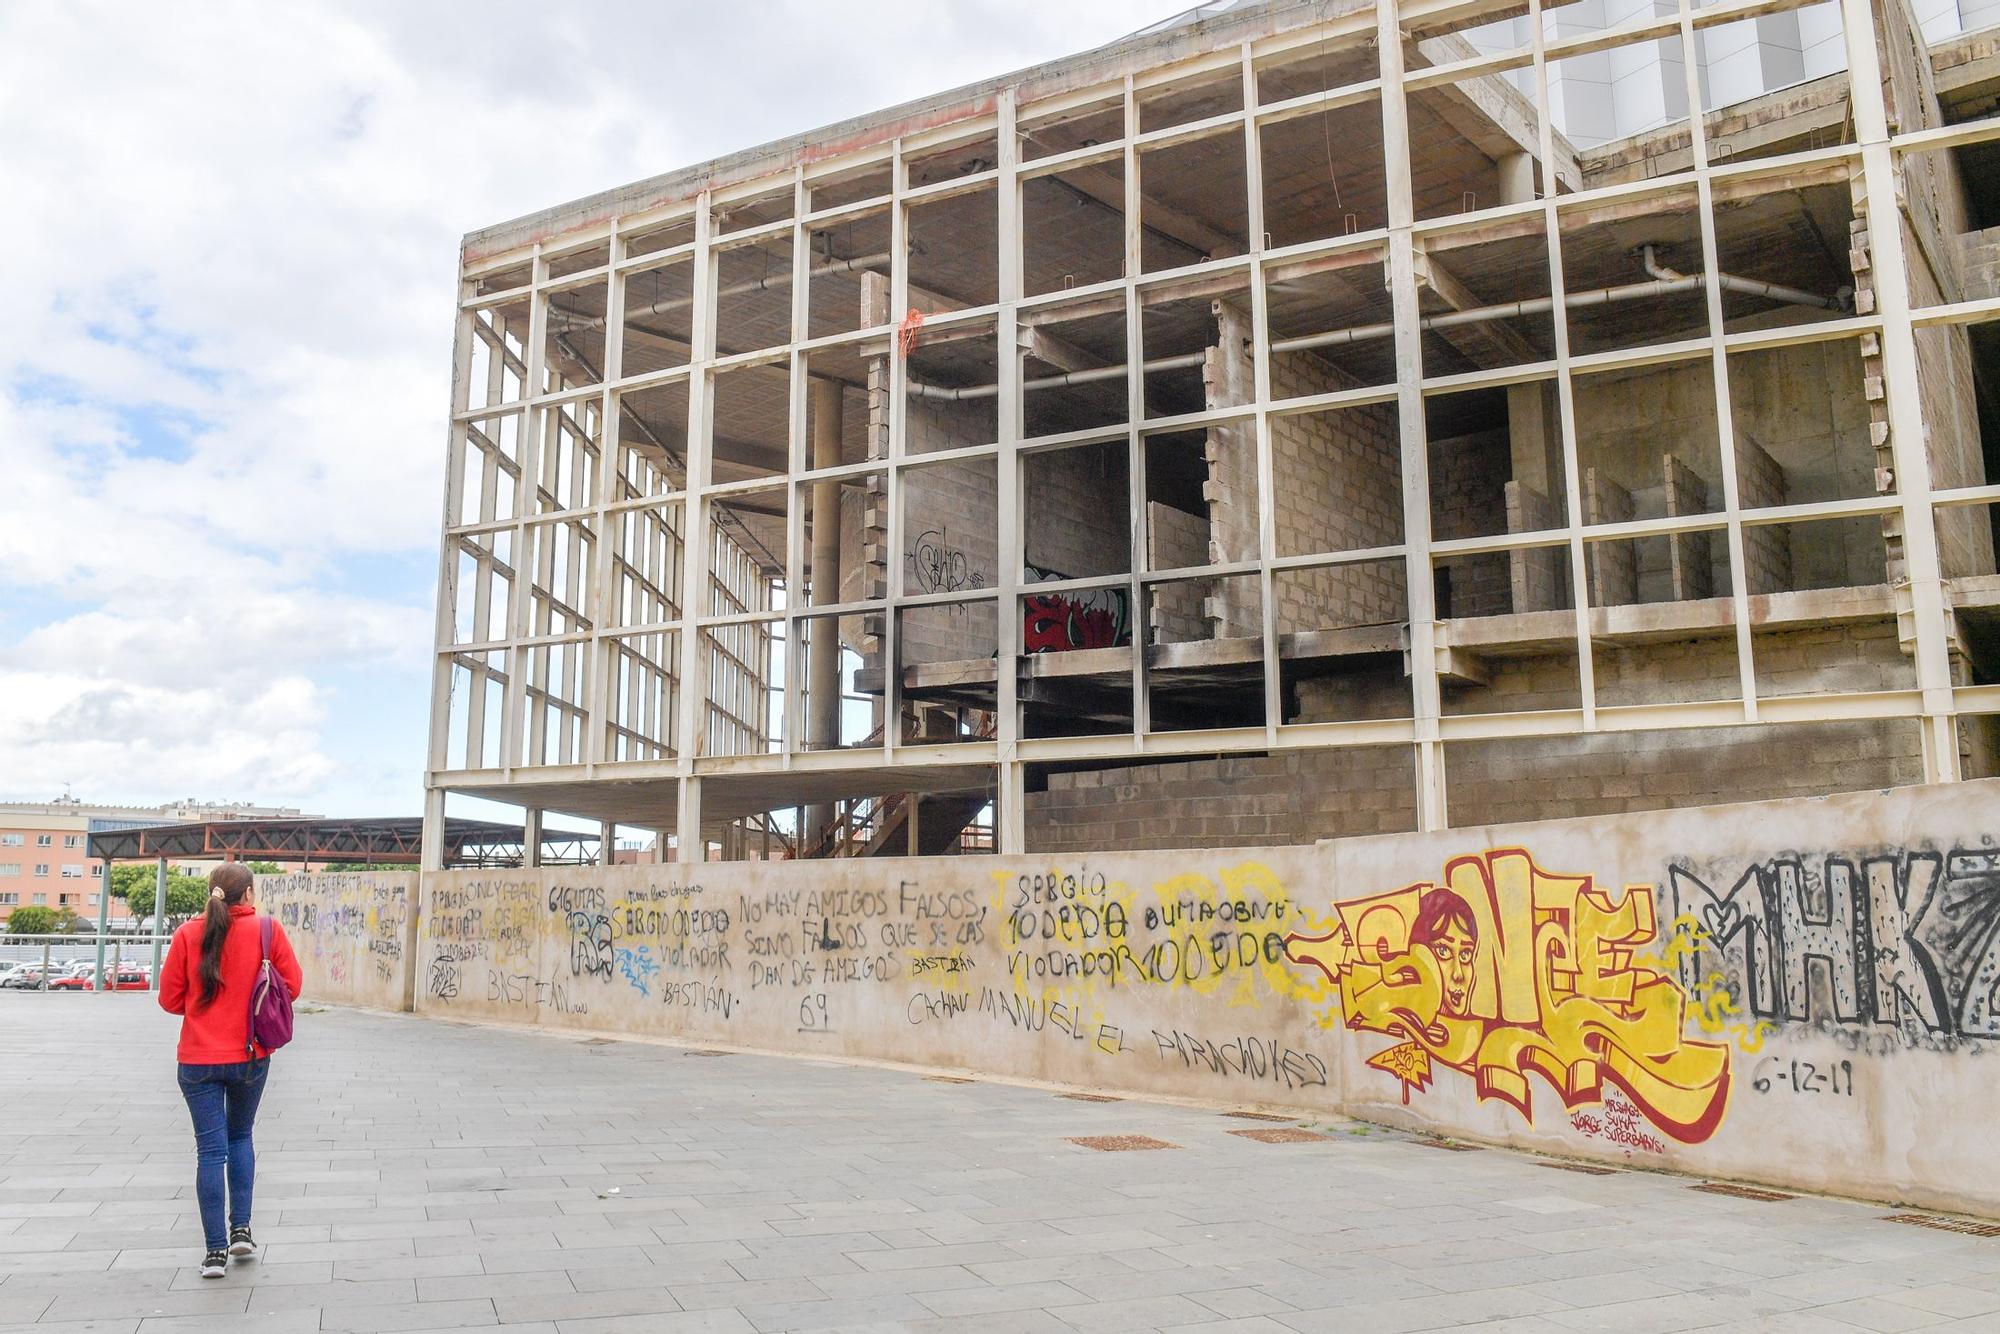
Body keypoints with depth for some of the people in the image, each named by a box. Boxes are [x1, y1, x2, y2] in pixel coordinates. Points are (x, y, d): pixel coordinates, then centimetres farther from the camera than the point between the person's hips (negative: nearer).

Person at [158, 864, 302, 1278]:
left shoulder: (188, 934, -5)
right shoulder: (267, 930, -7)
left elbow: (169, 998, 0)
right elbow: (291, 985, -1)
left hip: (198, 1059, 0)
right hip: (250, 1056, 0)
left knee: (210, 1150, 5)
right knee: (240, 1137, 21)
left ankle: (216, 1250, 5)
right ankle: (241, 1229, 15)